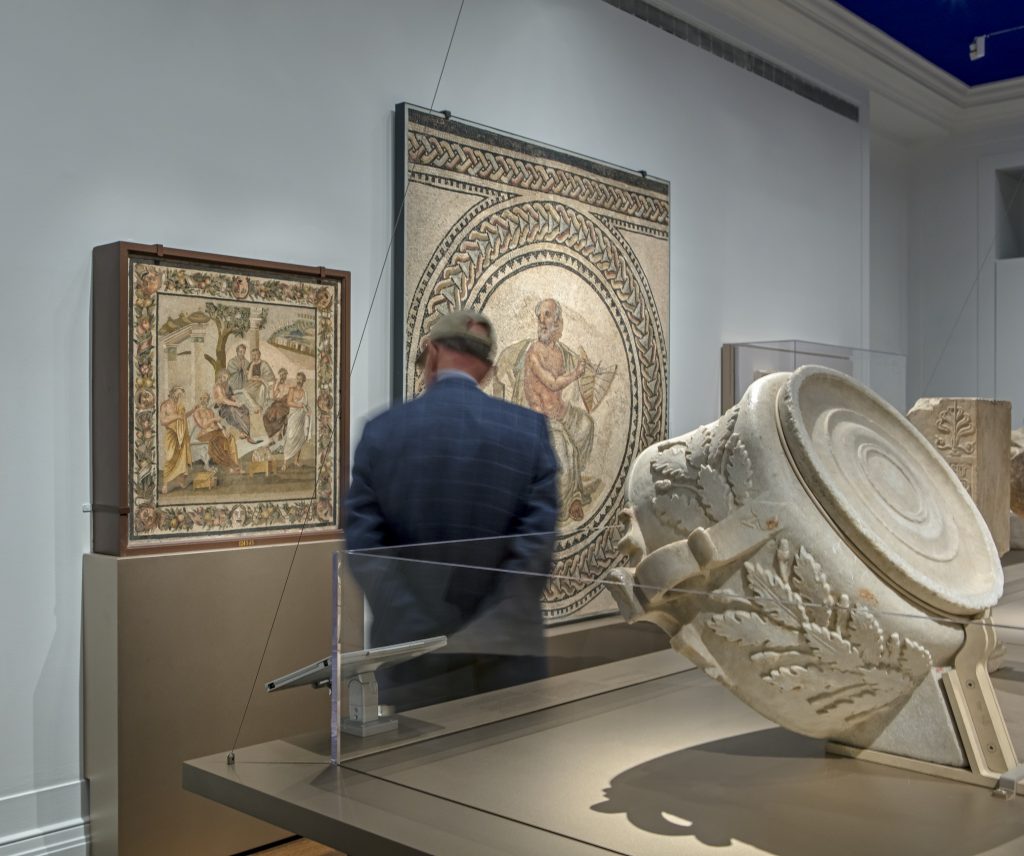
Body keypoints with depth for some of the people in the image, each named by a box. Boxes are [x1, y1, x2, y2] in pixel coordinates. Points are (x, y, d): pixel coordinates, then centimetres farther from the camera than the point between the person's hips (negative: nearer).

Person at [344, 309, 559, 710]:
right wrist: (485, 636, -15)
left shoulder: (381, 430, -1)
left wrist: (426, 638, -12)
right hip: (503, 653, 0)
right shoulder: (529, 428, -3)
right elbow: (535, 544, -13)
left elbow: (364, 546, -8)